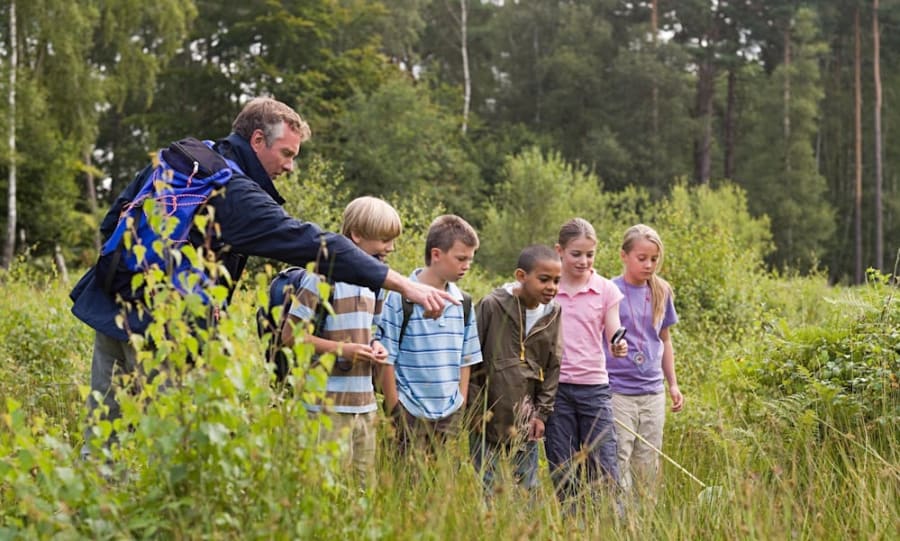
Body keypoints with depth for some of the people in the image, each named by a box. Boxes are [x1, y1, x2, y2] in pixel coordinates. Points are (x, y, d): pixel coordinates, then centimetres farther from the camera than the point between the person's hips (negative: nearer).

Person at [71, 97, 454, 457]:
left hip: (107, 307, 8)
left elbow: (113, 221, 17)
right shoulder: (238, 196, -13)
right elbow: (314, 244, -21)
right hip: (157, 328, -8)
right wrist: (403, 285, -24)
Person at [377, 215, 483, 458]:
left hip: (450, 415, 5)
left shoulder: (462, 302, 8)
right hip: (411, 415, -5)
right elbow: (387, 359, -7)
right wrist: (394, 412, -7)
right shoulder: (399, 297, -9)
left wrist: (461, 408, 9)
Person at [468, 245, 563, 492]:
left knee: (529, 490, 8)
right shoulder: (492, 305, -11)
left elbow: (553, 367, 10)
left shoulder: (553, 314, 3)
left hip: (525, 422, 4)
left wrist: (542, 412, 5)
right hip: (487, 419, -4)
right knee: (487, 489, 1)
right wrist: (476, 409, -6)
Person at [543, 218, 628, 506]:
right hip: (555, 387, 0)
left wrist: (619, 346, -26)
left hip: (594, 387, 0)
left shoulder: (606, 290, 4)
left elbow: (613, 337, -2)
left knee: (603, 468, -3)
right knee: (563, 472, 4)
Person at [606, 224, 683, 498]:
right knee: (618, 462, -6)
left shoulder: (661, 292, 8)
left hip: (653, 393, 5)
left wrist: (673, 384, 20)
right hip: (617, 391, -5)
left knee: (648, 465, 9)